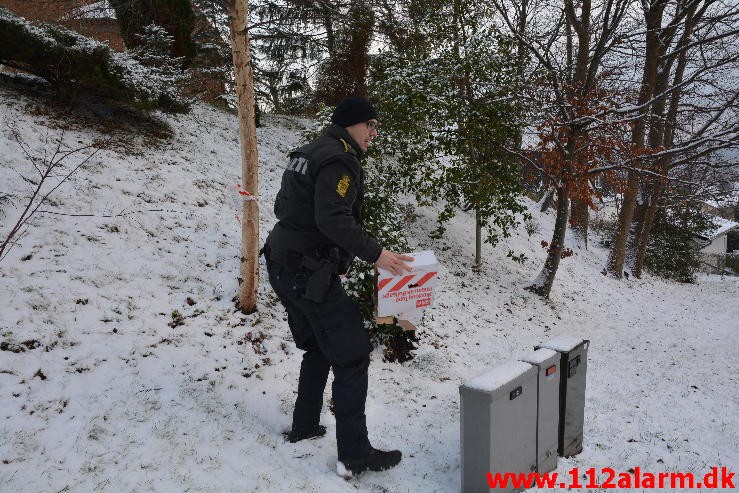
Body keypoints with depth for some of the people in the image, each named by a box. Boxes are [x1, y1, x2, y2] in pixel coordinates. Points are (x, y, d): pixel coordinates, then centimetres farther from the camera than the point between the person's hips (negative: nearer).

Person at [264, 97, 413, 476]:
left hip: (283, 267, 10)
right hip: (311, 274, -10)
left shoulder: (308, 153, 17)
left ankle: (304, 426, 32)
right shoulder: (339, 160, -13)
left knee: (318, 348, 23)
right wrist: (373, 253, -22)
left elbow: (283, 207, 20)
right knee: (352, 355, -4)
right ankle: (354, 455, 1)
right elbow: (333, 218, -25)